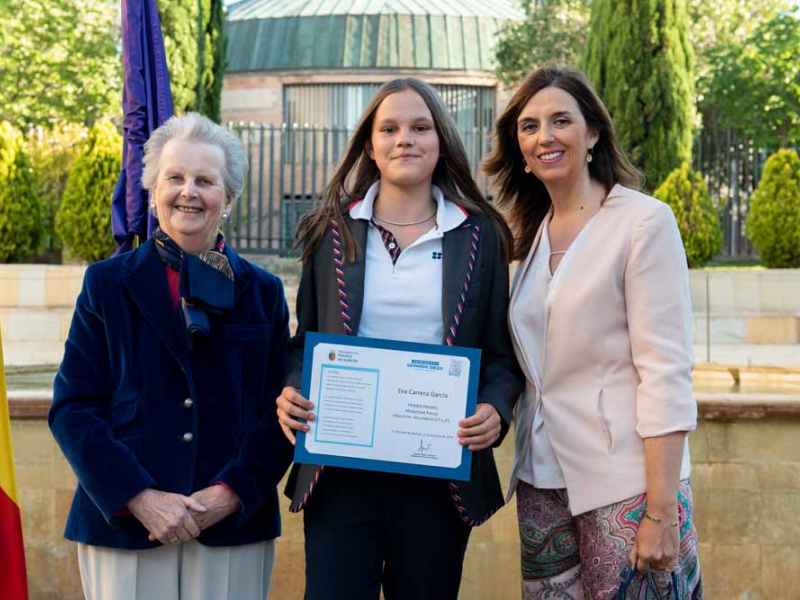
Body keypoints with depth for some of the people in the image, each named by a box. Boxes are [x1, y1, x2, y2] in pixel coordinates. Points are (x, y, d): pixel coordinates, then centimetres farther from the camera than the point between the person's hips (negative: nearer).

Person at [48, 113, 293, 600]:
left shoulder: (263, 292, 8)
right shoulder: (107, 284, 6)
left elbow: (279, 409, 4)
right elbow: (73, 407, -1)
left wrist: (232, 493, -10)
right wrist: (137, 498, -12)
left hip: (235, 526, 1)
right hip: (124, 524, -1)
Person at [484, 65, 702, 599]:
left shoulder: (645, 221, -7)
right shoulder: (533, 233, 11)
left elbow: (667, 373, -13)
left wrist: (662, 513, -17)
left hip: (626, 485, -5)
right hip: (542, 478, 6)